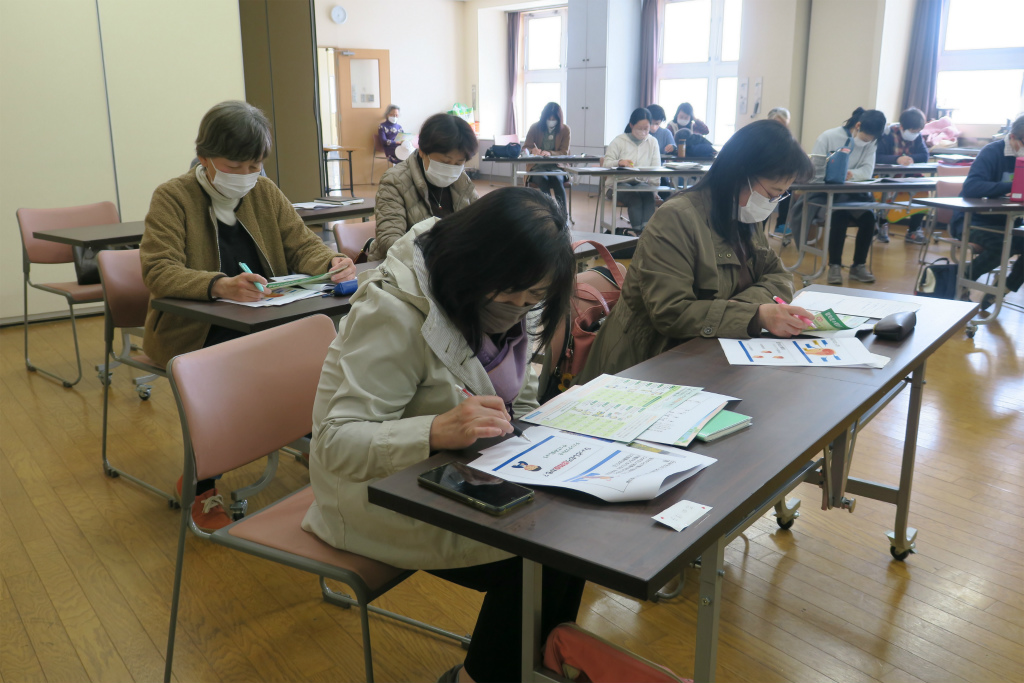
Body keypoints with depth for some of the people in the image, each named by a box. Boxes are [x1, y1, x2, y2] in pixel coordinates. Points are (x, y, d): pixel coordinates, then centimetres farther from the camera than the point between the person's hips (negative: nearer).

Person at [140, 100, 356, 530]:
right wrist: (219, 286, -38)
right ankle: (199, 486, -7)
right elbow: (158, 272, -18)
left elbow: (302, 245, 8)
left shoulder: (264, 192, 9)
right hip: (193, 330, -3)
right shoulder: (172, 198, -6)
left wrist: (332, 263, -18)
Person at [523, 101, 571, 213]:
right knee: (543, 180, -34)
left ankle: (563, 215, -34)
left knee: (557, 180, -33)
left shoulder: (564, 129, 5)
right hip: (537, 166, 0)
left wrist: (550, 153, -23)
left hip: (556, 166, 0)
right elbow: (525, 148, 4)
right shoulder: (535, 128, 4)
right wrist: (533, 151, -22)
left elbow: (564, 152, -1)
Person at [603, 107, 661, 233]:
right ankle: (639, 232, -35)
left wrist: (654, 183, -15)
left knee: (649, 197, -32)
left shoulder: (653, 142, 12)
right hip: (620, 183, -2)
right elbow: (606, 163, -3)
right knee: (635, 199, -33)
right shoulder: (619, 141, 4)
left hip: (642, 184, 2)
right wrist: (619, 162, -25)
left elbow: (656, 167, 3)